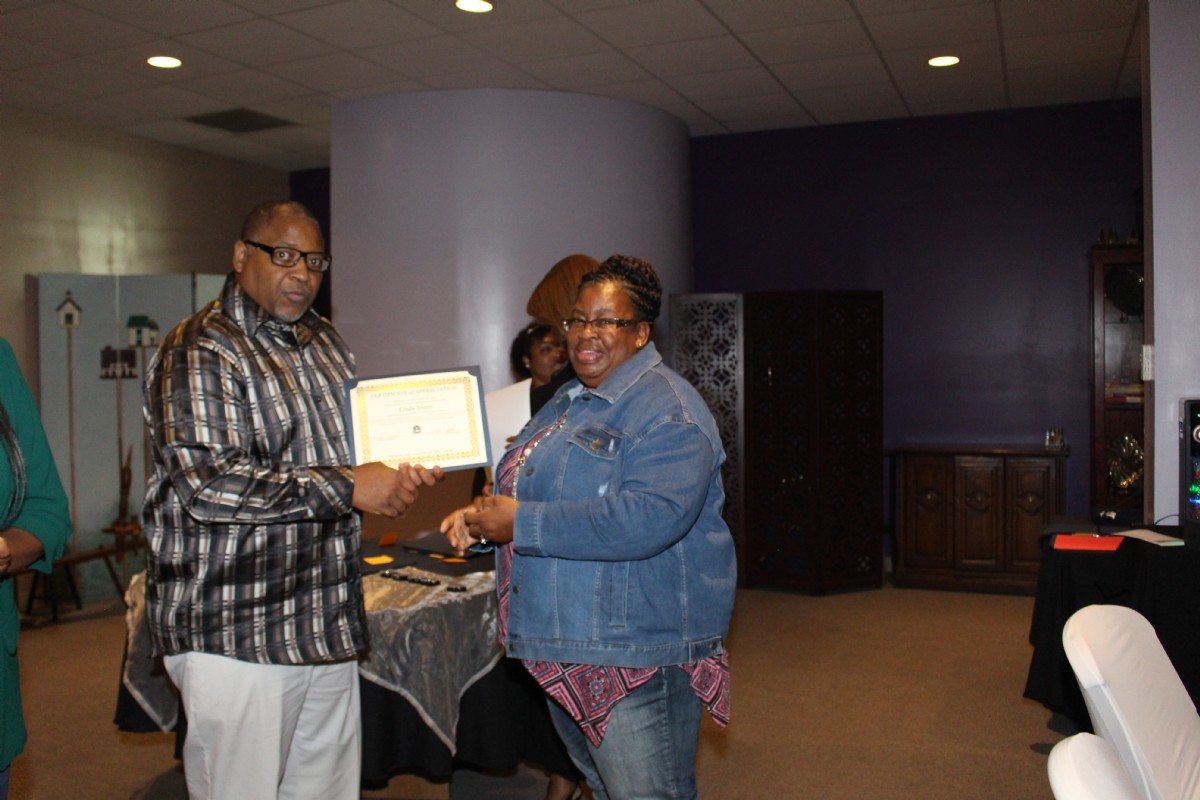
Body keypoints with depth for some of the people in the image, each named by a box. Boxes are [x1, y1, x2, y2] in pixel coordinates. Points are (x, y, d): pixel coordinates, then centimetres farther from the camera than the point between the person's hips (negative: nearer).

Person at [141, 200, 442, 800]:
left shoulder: (324, 343, 16)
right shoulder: (199, 351, -9)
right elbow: (208, 485, -21)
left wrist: (397, 473, 4)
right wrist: (348, 488, -19)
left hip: (328, 625, 7)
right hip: (234, 634, -7)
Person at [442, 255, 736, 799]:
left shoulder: (667, 412, -16)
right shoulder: (567, 403, 15)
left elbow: (648, 519, -30)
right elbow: (534, 490, 26)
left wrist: (522, 524, -25)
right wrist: (482, 519, 3)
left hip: (640, 661, -9)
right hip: (567, 653, 10)